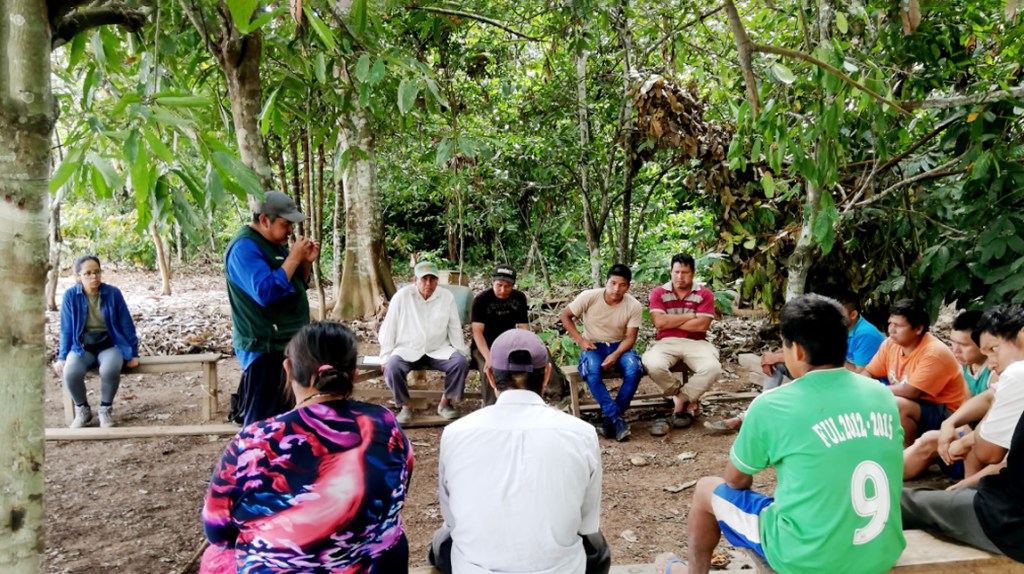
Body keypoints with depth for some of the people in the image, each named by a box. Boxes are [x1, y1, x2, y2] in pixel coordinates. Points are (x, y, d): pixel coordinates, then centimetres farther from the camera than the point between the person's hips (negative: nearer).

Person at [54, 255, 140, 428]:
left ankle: (106, 409, -5)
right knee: (70, 373, -30)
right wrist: (62, 357, 0)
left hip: (110, 345, -1)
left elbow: (127, 325, -1)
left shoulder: (113, 293, -8)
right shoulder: (70, 295, -6)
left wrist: (133, 353, 0)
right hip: (82, 347, 1)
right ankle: (82, 409, 1)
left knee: (109, 370, -35)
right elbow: (66, 329, 3)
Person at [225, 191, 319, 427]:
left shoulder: (275, 243, 12)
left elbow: (297, 284, 19)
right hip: (264, 348, -10)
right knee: (262, 418, -8)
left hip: (287, 343, 10)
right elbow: (266, 292, -29)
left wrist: (306, 262, 0)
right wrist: (293, 258, -22)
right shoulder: (244, 248, -17)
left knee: (283, 411, 17)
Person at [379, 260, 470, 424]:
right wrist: (385, 357, -7)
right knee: (392, 367, -30)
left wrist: (462, 352, -3)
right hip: (408, 349, -1)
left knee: (461, 362, -24)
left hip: (439, 350, 2)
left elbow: (455, 328, 5)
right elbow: (389, 327, -3)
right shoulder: (402, 296, -5)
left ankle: (445, 402, -2)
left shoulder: (446, 297, 0)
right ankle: (405, 405, -5)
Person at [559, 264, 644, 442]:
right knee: (592, 371, -36)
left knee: (634, 368, -31)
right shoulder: (589, 297, -14)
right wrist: (580, 340, -14)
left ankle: (611, 418, -19)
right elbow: (564, 316, -4)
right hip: (593, 346, -1)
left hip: (619, 346, 1)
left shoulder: (634, 306, -11)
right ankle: (616, 417, -29)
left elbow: (630, 337, -10)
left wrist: (615, 355, -29)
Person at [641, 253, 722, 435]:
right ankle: (689, 400, -6)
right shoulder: (658, 293, 4)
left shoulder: (704, 294, 3)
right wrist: (690, 316, -6)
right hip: (666, 342, 0)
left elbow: (701, 325, -9)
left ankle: (680, 399, -5)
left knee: (712, 368, -31)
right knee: (652, 365, -33)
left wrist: (670, 321, -6)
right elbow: (659, 323, -10)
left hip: (695, 343, 0)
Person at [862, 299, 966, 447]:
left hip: (943, 414, -8)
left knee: (896, 405, -33)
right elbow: (868, 374, 4)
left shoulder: (934, 353, -25)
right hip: (912, 407, 8)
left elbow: (911, 392, -30)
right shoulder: (891, 344, -2)